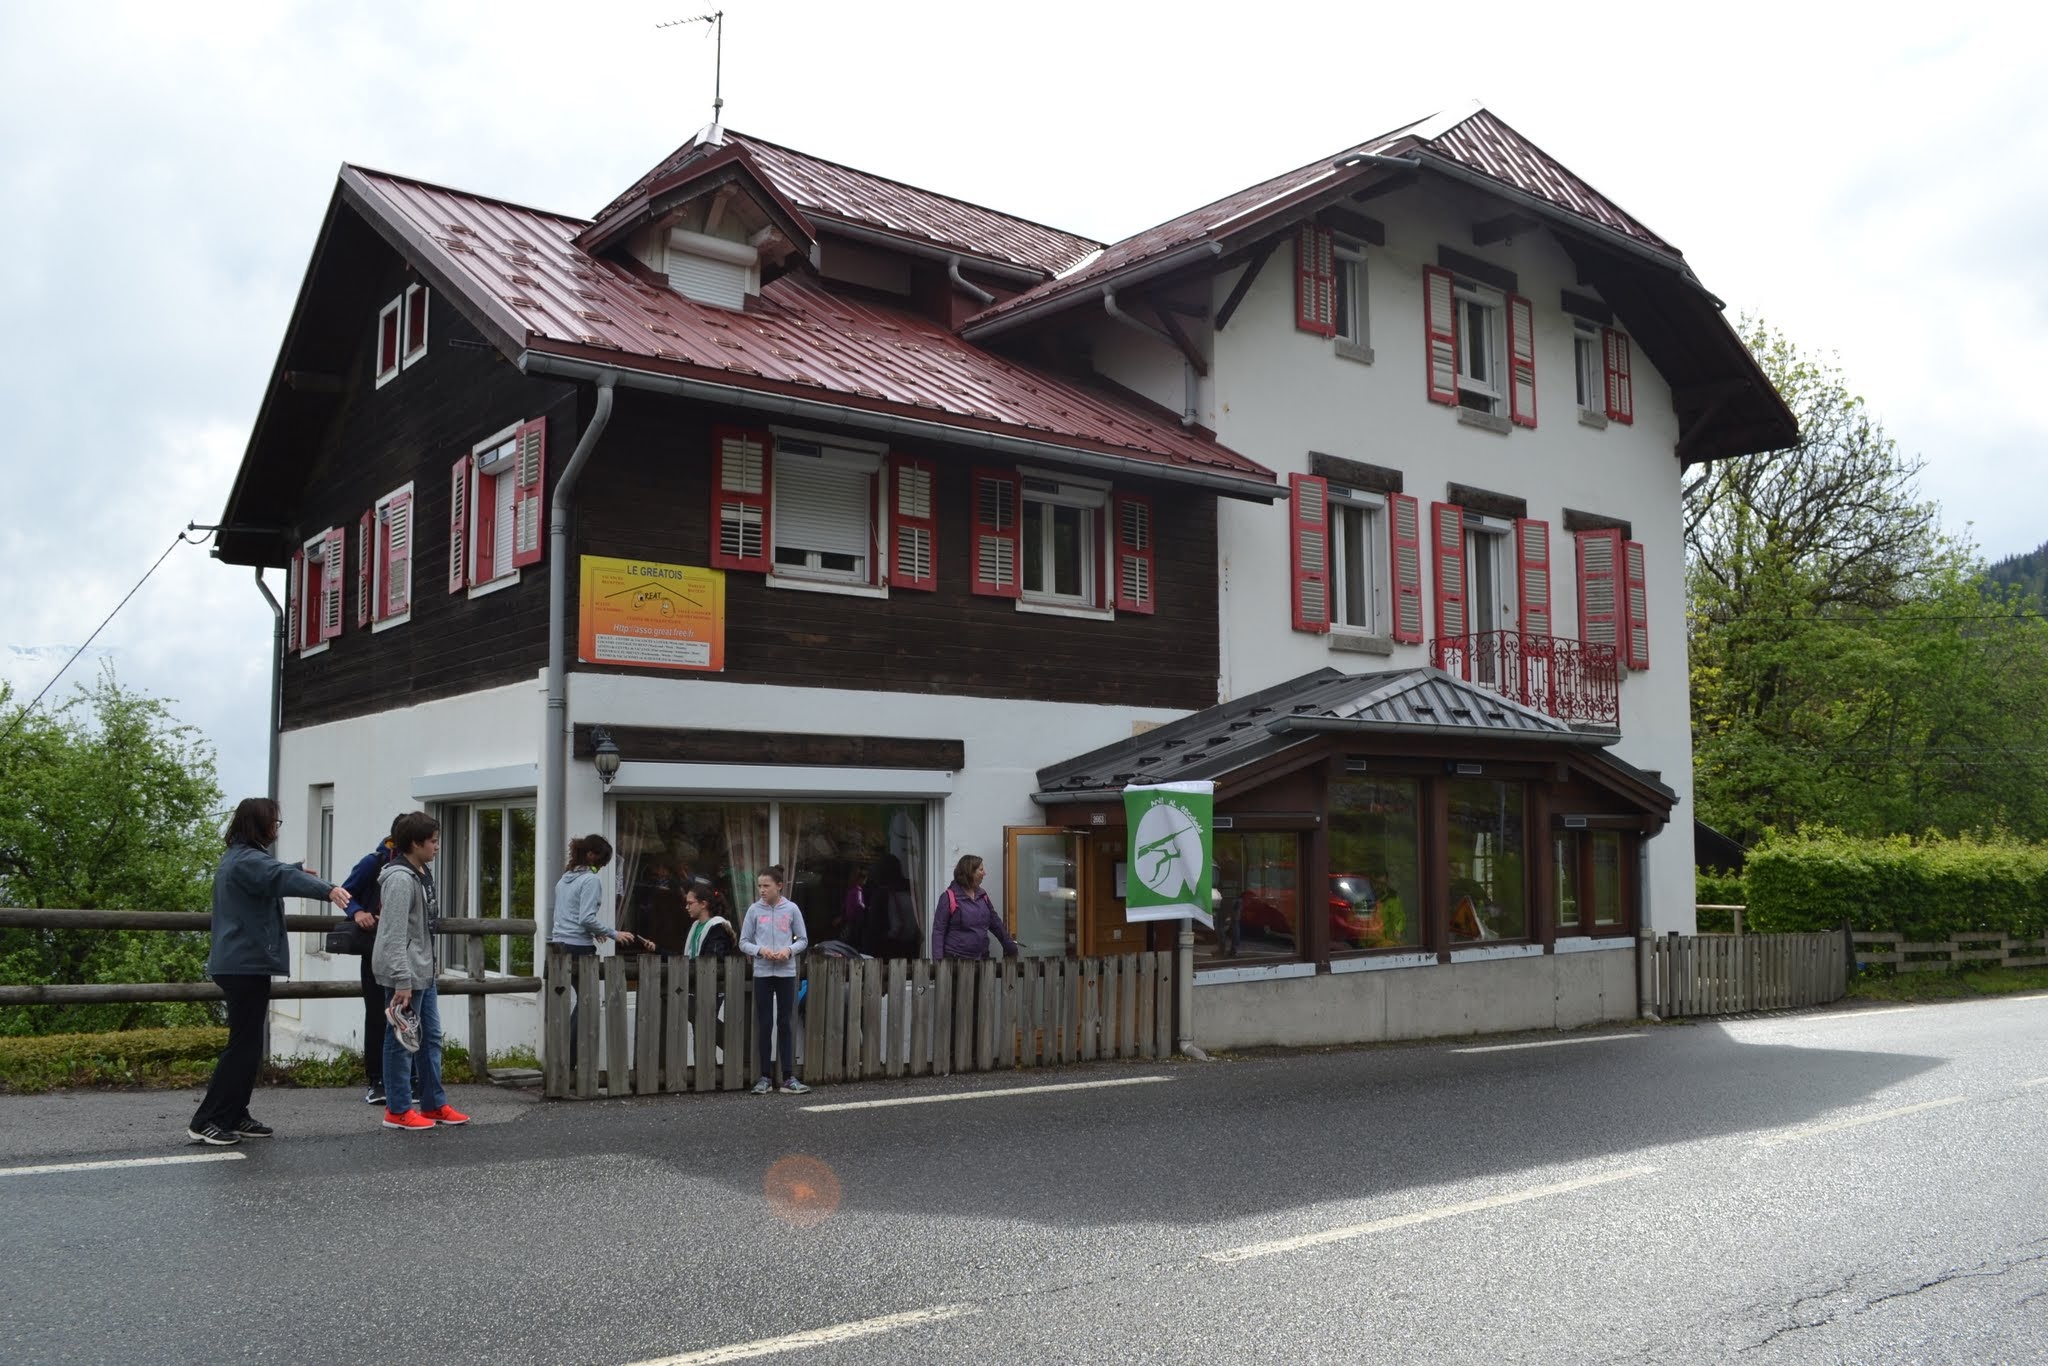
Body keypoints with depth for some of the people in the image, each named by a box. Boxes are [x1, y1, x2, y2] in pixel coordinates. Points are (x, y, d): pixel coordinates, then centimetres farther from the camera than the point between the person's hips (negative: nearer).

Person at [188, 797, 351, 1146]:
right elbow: (280, 877, -38)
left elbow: (271, 872, 39)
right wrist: (327, 889, -54)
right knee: (244, 1045, -7)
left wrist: (298, 870, 57)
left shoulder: (236, 859, 16)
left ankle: (235, 1117, 20)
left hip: (237, 964, 11)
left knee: (247, 1044, 15)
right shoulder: (247, 860, -17)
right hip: (248, 965, -11)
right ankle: (205, 1123, -4)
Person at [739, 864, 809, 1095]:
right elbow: (743, 942, 3)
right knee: (764, 1025, 4)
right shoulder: (754, 910, 0)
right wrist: (760, 950, -16)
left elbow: (803, 939, 4)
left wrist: (789, 950, -15)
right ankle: (765, 1077, 10)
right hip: (762, 973, 0)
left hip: (786, 973, 0)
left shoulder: (791, 909, -1)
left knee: (785, 1024, 4)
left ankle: (788, 1077, 7)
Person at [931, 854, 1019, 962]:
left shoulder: (982, 896, 9)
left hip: (981, 958, 7)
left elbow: (995, 923, 20)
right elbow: (938, 931, -12)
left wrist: (1011, 947, 24)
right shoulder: (949, 897, -10)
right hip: (957, 959, -7)